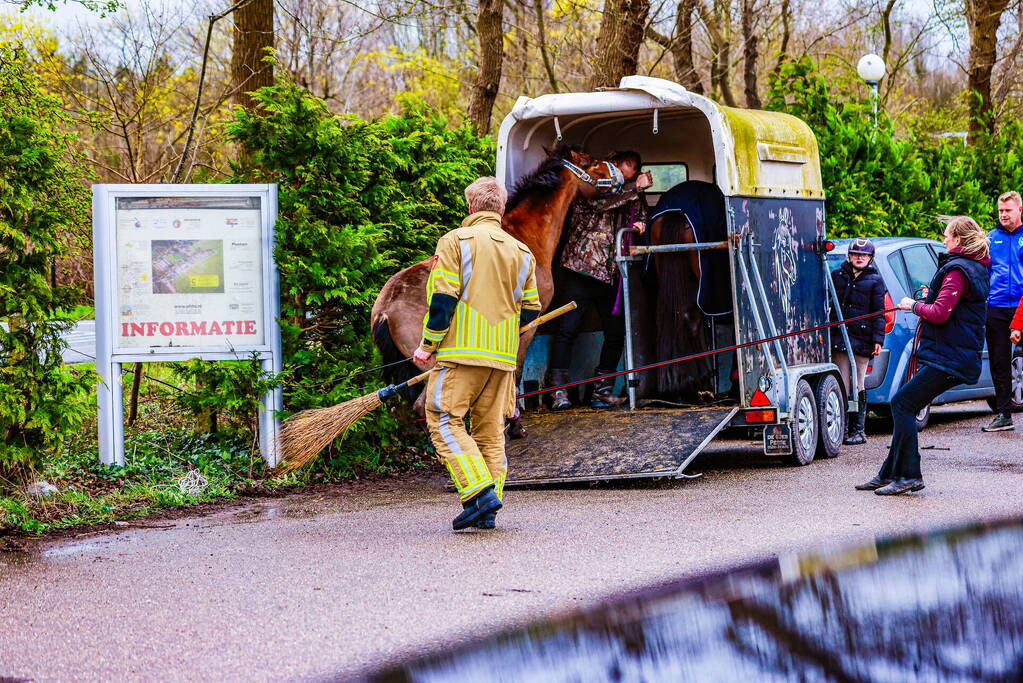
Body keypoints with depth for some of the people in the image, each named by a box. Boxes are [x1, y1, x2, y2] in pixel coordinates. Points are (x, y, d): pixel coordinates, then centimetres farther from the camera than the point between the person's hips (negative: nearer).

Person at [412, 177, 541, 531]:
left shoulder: (455, 241, -2)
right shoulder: (521, 252, 14)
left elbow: (442, 298, -9)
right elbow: (530, 312, 14)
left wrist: (428, 345, -1)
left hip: (460, 352, -5)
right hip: (502, 356, 5)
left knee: (444, 422, -2)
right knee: (490, 430, 10)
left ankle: (480, 493, -17)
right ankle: (487, 511, 7)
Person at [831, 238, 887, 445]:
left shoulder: (875, 280, 6)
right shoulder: (837, 276, 13)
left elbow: (879, 313, 3)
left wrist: (878, 339, -5)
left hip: (862, 340, -2)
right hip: (839, 338, 2)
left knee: (858, 386, 1)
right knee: (842, 386, -1)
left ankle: (858, 431, 6)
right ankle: (842, 429, 2)